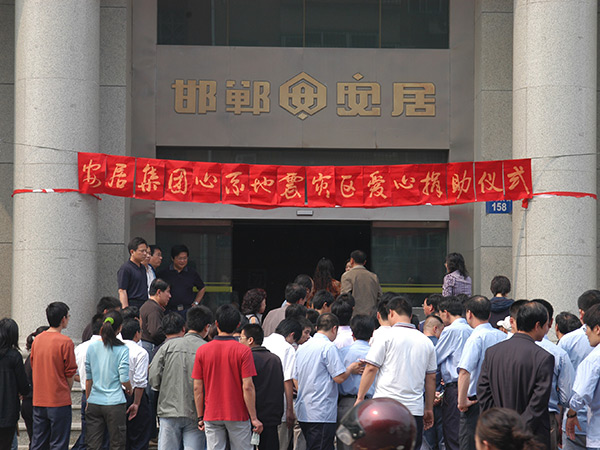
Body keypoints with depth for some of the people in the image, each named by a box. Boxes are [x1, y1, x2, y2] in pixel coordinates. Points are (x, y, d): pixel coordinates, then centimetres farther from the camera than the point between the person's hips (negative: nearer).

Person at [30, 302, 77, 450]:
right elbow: (70, 374, -8)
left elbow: (33, 368, 13)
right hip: (59, 401, -5)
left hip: (38, 401, 6)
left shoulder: (37, 339, 5)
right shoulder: (65, 342, -12)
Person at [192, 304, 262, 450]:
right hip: (238, 416, -2)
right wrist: (254, 418, -5)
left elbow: (197, 387, 1)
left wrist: (200, 417, 9)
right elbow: (247, 387, -11)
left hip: (211, 416, 2)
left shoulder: (202, 351, 0)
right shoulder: (243, 351, -8)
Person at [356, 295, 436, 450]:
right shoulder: (426, 341, 13)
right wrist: (429, 409, 22)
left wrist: (360, 397, 4)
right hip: (415, 409, 4)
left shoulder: (384, 336, -2)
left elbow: (371, 368, -5)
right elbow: (431, 378, 16)